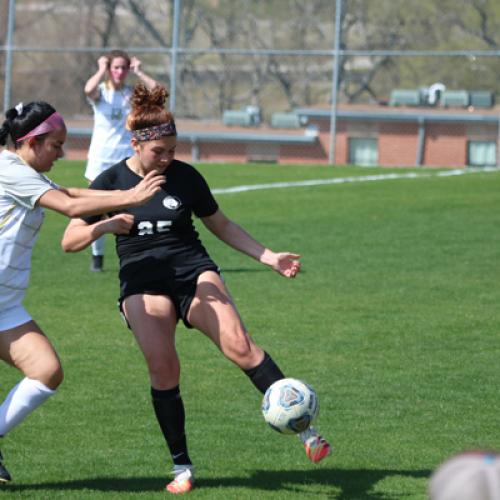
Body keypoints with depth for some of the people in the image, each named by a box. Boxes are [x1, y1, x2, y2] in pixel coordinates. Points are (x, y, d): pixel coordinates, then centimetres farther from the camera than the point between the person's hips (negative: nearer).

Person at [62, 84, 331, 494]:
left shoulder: (185, 177, 3)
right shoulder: (110, 182, 1)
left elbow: (222, 225, 17)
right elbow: (70, 241, 2)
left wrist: (270, 257, 9)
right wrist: (106, 225, -18)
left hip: (194, 272, 0)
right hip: (143, 284, 0)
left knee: (237, 342, -23)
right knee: (163, 368, -18)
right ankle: (181, 466, -2)